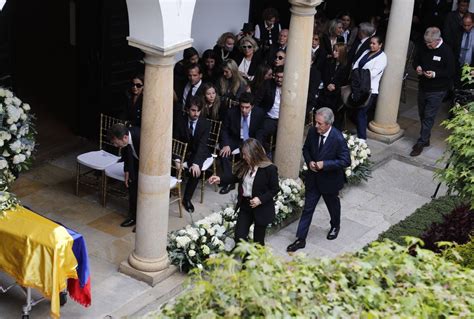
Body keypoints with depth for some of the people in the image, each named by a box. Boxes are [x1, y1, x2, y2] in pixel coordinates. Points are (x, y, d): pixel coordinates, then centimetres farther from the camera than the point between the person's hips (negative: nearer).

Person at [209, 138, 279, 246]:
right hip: (245, 205, 5)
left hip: (262, 209, -5)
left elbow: (275, 189, -13)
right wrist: (220, 179, 4)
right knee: (239, 236, 5)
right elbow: (236, 177, 15)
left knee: (258, 241, 9)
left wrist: (261, 199, -24)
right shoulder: (244, 165, -4)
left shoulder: (269, 169, -20)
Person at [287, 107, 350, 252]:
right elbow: (306, 148, 5)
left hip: (330, 180, -3)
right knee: (307, 208, 8)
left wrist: (324, 164, -28)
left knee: (333, 205, 23)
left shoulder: (338, 139, -27)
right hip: (313, 179, 3)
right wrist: (309, 162, -14)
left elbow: (345, 161, -22)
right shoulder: (312, 131, -12)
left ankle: (335, 226, 52)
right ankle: (300, 239, 16)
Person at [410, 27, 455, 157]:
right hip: (423, 87, 6)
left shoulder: (446, 52, -14)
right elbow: (416, 60, 15)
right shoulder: (424, 48, 0)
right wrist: (417, 67, -8)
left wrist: (435, 74, -26)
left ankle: (421, 143, -1)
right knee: (422, 115, 15)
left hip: (437, 91, -6)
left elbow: (450, 72, -13)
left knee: (428, 117, -5)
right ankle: (425, 139, 30)